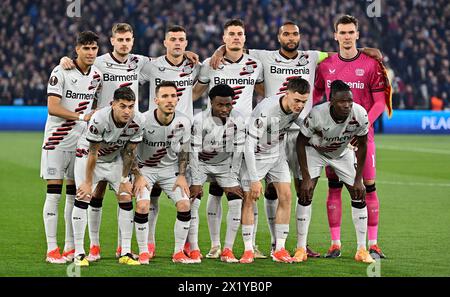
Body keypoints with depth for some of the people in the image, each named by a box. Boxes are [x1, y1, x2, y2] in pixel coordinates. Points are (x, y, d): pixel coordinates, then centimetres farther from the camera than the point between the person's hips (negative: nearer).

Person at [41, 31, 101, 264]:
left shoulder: (96, 75, 7)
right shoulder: (61, 73, -13)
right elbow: (52, 107, -19)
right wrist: (81, 116, -25)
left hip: (81, 140, 6)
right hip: (57, 140, -6)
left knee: (75, 194, 8)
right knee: (54, 194, -6)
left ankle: (70, 247, 15)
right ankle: (51, 249, -5)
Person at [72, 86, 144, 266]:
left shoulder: (137, 121, -22)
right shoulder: (99, 119, -35)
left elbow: (129, 152, -8)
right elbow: (93, 153, -25)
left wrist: (124, 180, -4)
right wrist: (88, 182, -19)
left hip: (115, 159, 4)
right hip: (88, 155, -4)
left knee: (126, 199, -4)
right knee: (83, 197, -16)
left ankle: (126, 253, 2)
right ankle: (79, 253, -11)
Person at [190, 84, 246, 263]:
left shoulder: (237, 119, -15)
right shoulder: (200, 120, -23)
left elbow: (238, 150, -10)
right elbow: (194, 151, -21)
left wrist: (233, 179, -12)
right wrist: (195, 182, -22)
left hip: (225, 165, 2)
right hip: (201, 163, -2)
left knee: (237, 202, -11)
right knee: (192, 202, -17)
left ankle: (227, 250, -7)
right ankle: (193, 249, -9)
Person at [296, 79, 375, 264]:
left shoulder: (360, 115, -30)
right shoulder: (317, 114, -37)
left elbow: (362, 146, -12)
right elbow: (301, 143, -20)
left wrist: (358, 179, -11)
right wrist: (306, 177, -21)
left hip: (342, 152, 2)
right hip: (315, 151, -2)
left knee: (359, 194, -5)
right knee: (305, 194, -14)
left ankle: (362, 250, 3)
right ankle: (301, 248, -4)